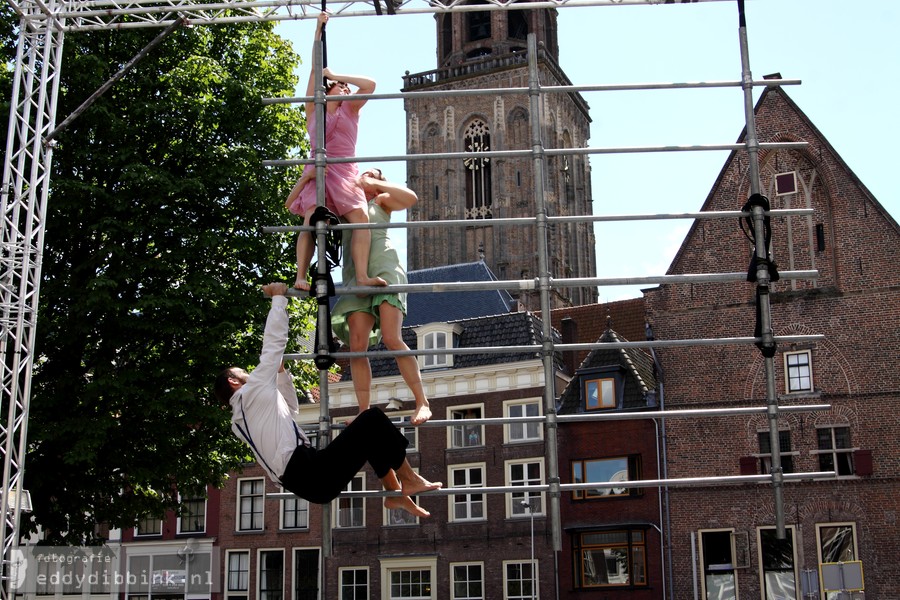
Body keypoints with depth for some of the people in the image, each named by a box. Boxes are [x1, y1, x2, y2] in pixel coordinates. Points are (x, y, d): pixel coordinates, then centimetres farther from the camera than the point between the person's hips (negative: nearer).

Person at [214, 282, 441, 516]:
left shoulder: (239, 422, 27)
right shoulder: (252, 391, 1)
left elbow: (289, 408, 41)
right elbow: (274, 340, 0)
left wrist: (280, 371, 37)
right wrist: (279, 297, 10)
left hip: (303, 484, 10)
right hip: (313, 473, -10)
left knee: (372, 436, 19)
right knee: (373, 419, -8)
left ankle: (395, 493, 13)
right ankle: (409, 480, -2)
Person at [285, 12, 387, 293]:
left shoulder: (350, 110, 21)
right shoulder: (313, 110, 19)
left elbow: (370, 85, 6)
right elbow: (315, 68, 16)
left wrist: (335, 74, 9)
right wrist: (319, 28, 14)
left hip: (345, 172, 2)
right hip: (317, 171, -1)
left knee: (361, 219, -20)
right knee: (311, 222, -20)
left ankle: (362, 275, -28)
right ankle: (300, 277, -29)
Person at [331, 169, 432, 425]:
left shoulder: (380, 202, 19)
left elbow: (411, 198, 0)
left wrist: (376, 184, 6)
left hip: (384, 269, -3)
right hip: (354, 276, 3)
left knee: (392, 339, -18)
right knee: (357, 346, -11)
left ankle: (422, 402, -13)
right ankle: (364, 412, -11)